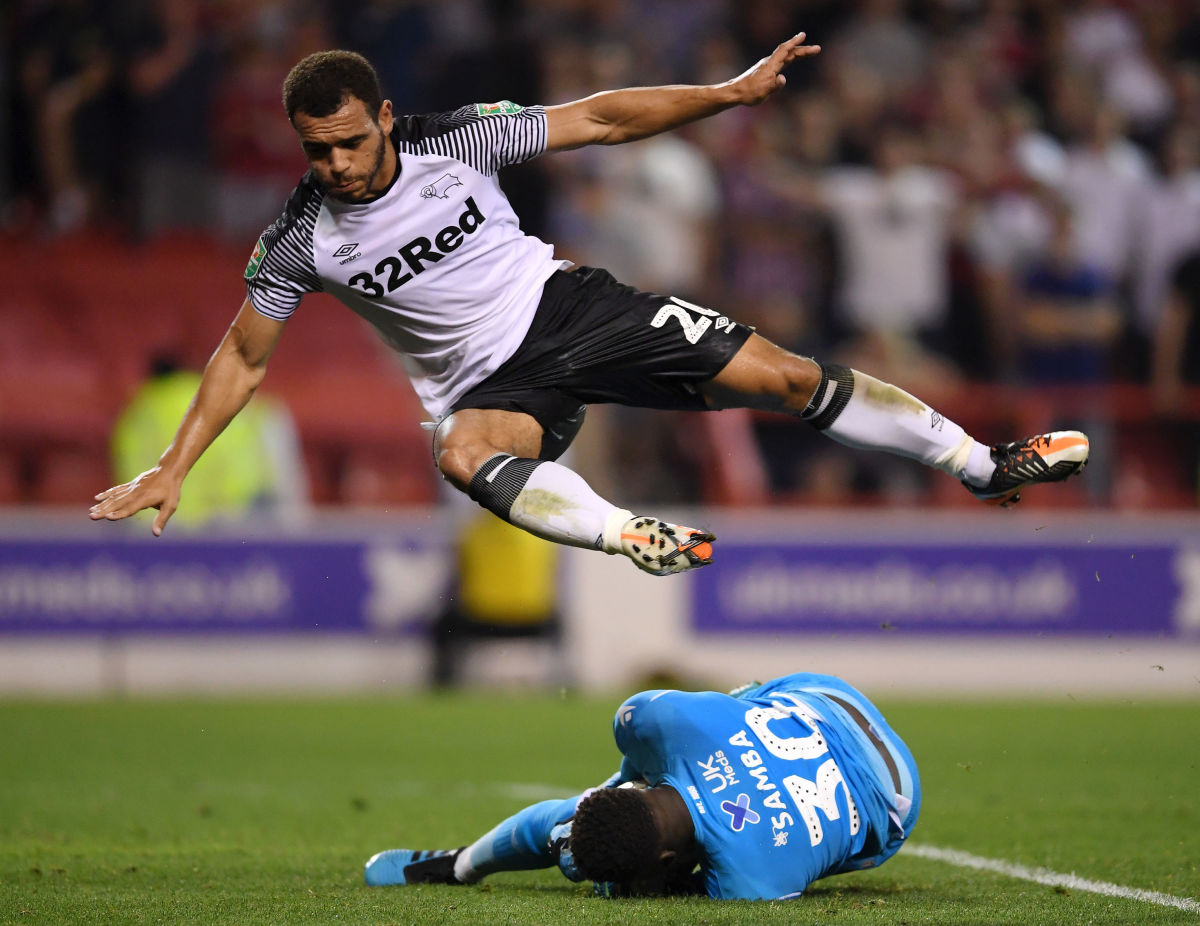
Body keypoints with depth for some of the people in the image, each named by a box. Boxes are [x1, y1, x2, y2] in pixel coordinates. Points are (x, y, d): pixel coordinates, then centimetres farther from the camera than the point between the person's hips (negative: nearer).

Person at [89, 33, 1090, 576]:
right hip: (491, 383, -1)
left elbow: (599, 120, -5)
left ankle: (981, 463, 2)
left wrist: (730, 92, -11)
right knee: (464, 452, -39)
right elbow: (245, 356, 2)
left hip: (563, 304, 1)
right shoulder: (302, 238, -9)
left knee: (780, 374, -9)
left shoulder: (454, 140, -10)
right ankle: (634, 539, -54)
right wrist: (171, 470, -4)